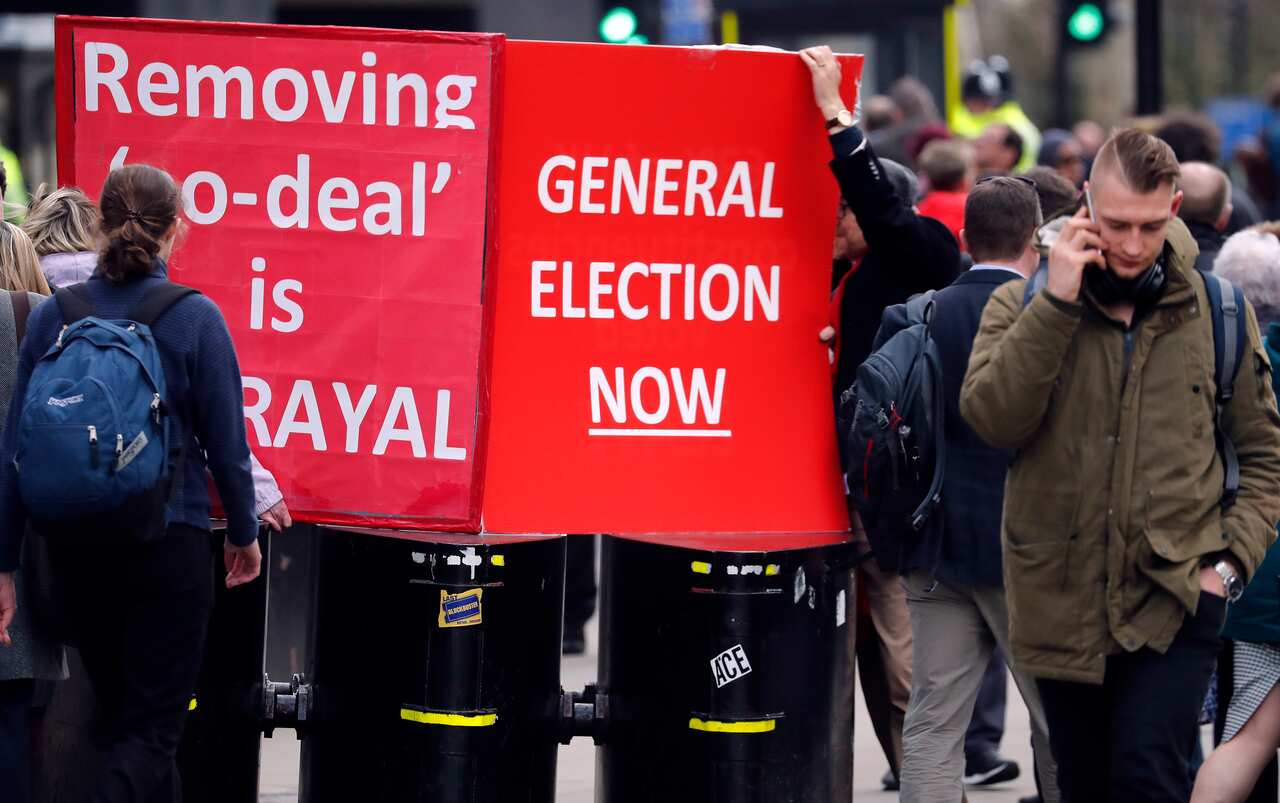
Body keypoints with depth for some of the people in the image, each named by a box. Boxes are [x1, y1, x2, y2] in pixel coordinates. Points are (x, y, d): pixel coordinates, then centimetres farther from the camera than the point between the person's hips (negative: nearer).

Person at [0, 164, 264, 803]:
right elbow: (227, 445, -7)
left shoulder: (51, 317, -2)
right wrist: (243, 534, 10)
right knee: (150, 728, -1)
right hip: (168, 547, -4)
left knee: (123, 715, 20)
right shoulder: (194, 319, -10)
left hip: (76, 550, 4)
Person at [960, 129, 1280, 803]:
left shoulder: (1218, 313, 5)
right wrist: (1056, 302, -19)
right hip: (1062, 601, 2)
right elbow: (991, 417, -16)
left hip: (1176, 596, -1)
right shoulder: (1023, 306, 2)